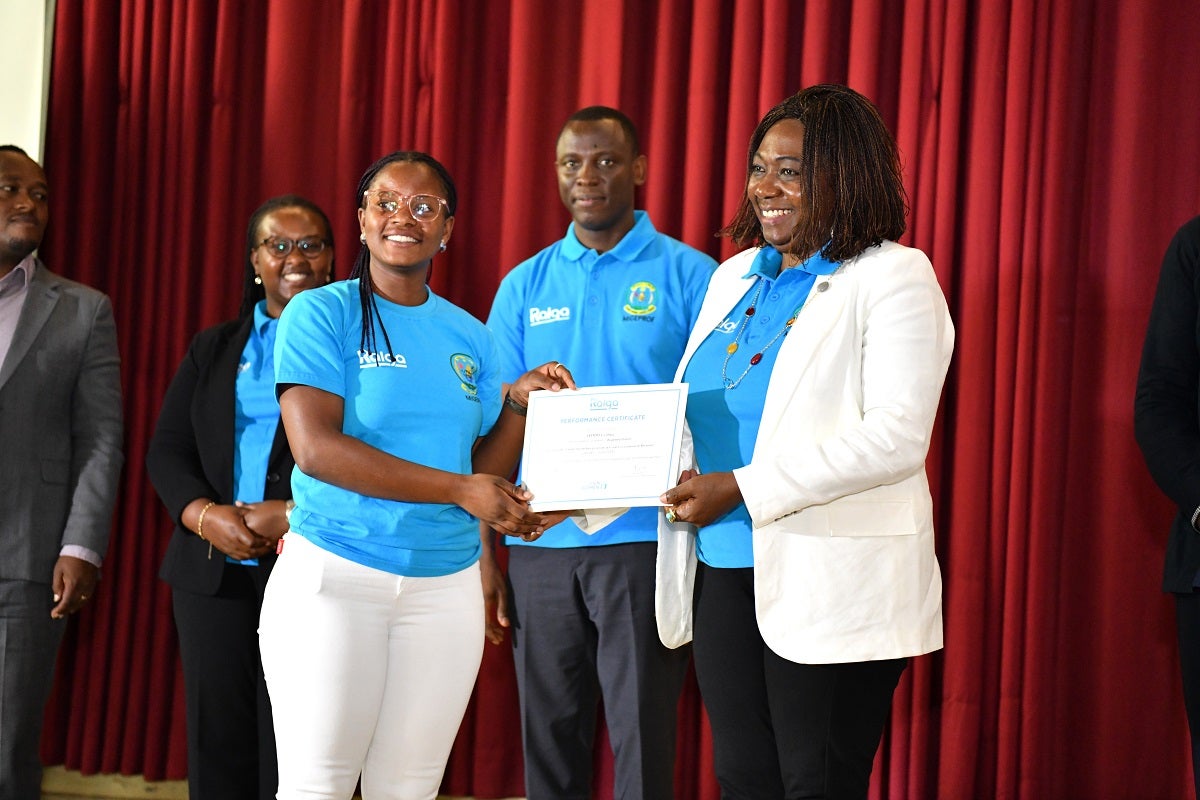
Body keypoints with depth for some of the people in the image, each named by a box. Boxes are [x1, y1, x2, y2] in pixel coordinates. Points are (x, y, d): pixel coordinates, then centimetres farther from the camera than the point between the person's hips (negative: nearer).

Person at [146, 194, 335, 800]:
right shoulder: (213, 349, 18)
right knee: (217, 746, 4)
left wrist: (294, 516, -17)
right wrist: (207, 516, -8)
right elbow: (166, 452, 12)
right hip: (215, 571, 4)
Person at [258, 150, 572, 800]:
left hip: (446, 587, 4)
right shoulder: (320, 314, -3)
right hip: (333, 576, -4)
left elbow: (485, 474, 14)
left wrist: (521, 402, -3)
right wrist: (458, 489, -18)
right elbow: (315, 447, -16)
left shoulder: (468, 336, 12)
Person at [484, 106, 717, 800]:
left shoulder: (691, 277, 1)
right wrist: (486, 554, 4)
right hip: (540, 546, 3)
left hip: (644, 542, -3)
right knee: (549, 742, 7)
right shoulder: (525, 286, 11)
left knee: (642, 740, -3)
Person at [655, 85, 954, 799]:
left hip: (835, 582, -7)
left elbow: (895, 437, -18)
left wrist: (742, 488, -20)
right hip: (726, 570, 7)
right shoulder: (735, 277, 16)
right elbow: (699, 407, 21)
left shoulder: (895, 278, -7)